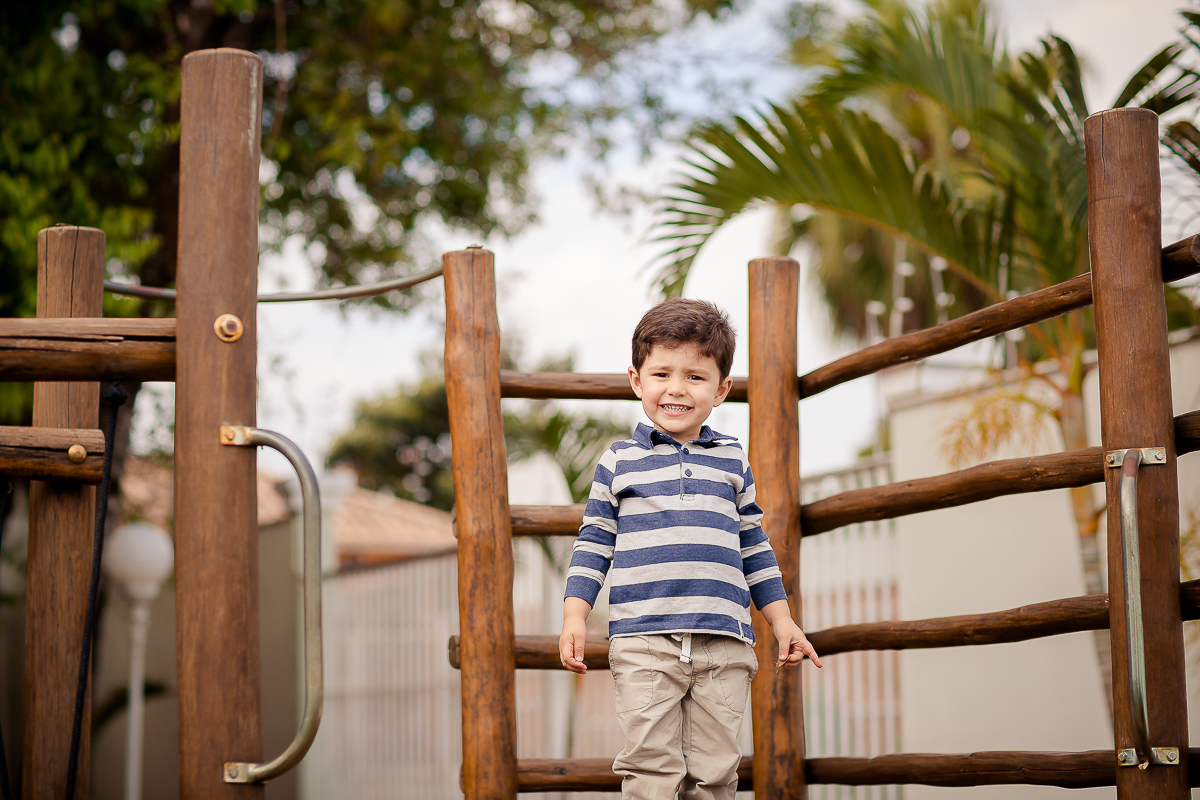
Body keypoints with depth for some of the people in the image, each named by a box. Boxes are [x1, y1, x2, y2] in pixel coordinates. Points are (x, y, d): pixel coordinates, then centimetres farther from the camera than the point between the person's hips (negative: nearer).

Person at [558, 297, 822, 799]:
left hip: (724, 643, 2)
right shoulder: (619, 461, 8)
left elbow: (754, 546, 19)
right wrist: (575, 615, -1)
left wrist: (782, 621, 16)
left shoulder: (732, 461, 14)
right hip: (643, 643, -2)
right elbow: (595, 542, 9)